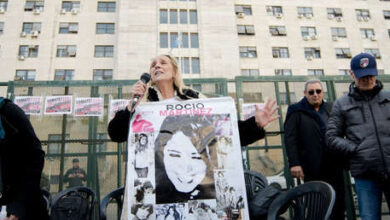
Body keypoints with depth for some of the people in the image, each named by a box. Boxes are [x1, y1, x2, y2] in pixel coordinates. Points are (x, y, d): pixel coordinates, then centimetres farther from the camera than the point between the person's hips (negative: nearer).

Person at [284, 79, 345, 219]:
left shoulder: (331, 109, 14)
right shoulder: (297, 112, 0)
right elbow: (289, 139, -8)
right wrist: (294, 163, -16)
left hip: (334, 167, 5)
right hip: (312, 170, -4)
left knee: (339, 204, 10)